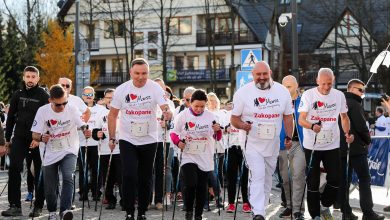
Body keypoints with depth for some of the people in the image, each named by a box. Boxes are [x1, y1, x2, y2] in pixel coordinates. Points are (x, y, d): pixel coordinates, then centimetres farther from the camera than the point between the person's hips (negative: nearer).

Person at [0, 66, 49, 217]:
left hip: (38, 140, -3)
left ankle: (38, 207, 12)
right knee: (14, 169, -10)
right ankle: (15, 206, -8)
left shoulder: (43, 96, -4)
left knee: (39, 173, 3)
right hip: (19, 138, 3)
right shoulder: (18, 95, 9)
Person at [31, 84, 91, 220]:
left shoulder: (72, 109, -11)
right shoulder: (43, 111, -10)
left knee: (68, 177, -27)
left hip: (69, 151, -1)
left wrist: (86, 131, -36)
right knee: (50, 188, 6)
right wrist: (41, 138, -30)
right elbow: (34, 134, -7)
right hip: (50, 154, 1)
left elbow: (83, 126, -12)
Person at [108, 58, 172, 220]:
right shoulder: (121, 90, -5)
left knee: (145, 178, 9)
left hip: (149, 140, 1)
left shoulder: (155, 88, -9)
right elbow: (113, 115, 2)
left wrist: (168, 113, -43)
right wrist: (112, 138, 1)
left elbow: (165, 108, -19)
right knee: (129, 176, -12)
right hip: (127, 140, 0)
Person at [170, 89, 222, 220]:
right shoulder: (183, 116, -5)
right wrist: (178, 142, -15)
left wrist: (217, 131, -15)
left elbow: (217, 138, 7)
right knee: (190, 184, -18)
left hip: (205, 159, 2)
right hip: (188, 157, -2)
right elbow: (174, 133, 5)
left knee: (202, 187, 8)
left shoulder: (210, 116, 1)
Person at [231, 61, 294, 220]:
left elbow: (287, 116, 10)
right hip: (252, 143, -4)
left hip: (273, 143, 4)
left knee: (267, 177, 14)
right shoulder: (243, 92, -7)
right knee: (258, 176, -16)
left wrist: (289, 137, 4)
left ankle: (261, 207, 31)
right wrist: (242, 125, -25)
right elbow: (234, 118, -4)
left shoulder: (282, 91, 2)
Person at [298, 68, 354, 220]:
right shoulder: (308, 95, -8)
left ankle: (326, 206, 26)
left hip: (332, 145, 3)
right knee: (313, 181, 4)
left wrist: (347, 133, -4)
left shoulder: (339, 95, 2)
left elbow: (344, 117, 14)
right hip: (312, 145, -2)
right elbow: (301, 120, -11)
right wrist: (312, 126, -33)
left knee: (335, 179, 1)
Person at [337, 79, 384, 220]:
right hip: (356, 148, -8)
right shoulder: (354, 104, -11)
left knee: (344, 181, 6)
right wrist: (368, 140, -1)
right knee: (364, 180, -3)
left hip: (341, 148, 8)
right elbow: (361, 126, -17)